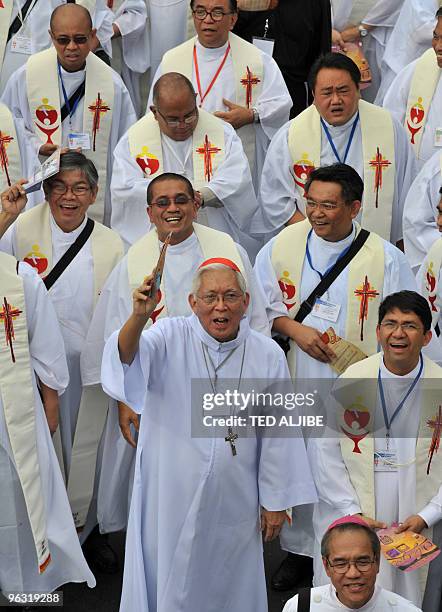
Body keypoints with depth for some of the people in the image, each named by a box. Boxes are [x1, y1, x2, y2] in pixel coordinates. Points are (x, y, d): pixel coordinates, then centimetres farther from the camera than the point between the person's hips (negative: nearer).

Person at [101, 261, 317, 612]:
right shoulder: (171, 337, -7)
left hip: (231, 503, 1)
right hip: (170, 499, -1)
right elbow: (127, 357, -28)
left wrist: (275, 502, 4)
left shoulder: (268, 356, -3)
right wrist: (139, 316, -48)